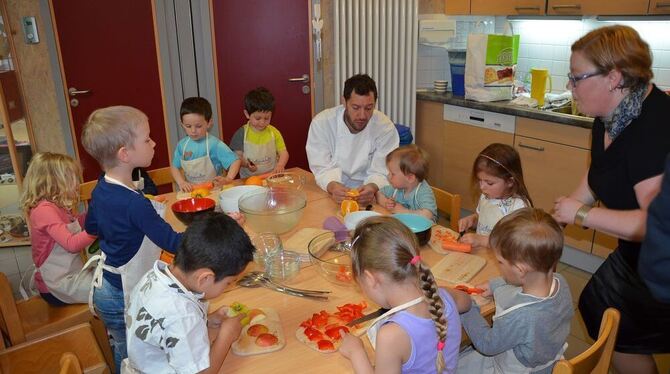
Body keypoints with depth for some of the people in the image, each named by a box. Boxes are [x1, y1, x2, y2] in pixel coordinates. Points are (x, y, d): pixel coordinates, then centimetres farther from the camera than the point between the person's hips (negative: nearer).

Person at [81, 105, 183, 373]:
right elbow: (172, 243, -29)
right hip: (123, 294, -8)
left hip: (105, 286, 8)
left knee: (122, 350, 26)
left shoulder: (101, 188, -4)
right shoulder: (136, 204, -31)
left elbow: (91, 227, 12)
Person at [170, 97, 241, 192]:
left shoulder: (214, 144, -10)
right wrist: (181, 182, -3)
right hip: (191, 190, 6)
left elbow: (236, 161, -11)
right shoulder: (182, 145, 4)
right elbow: (175, 167, 15)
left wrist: (228, 179, -26)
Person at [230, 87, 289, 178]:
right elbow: (237, 156, 0)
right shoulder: (241, 134, -2)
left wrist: (280, 165, -18)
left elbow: (283, 152, 3)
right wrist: (246, 163, -21)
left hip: (272, 176, 1)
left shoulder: (273, 132, 3)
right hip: (249, 179, -1)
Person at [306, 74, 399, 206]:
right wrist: (333, 187, -34)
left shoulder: (386, 128, -12)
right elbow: (322, 169, -12)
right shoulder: (321, 123, -13)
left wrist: (372, 187, -35)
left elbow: (381, 173, -11)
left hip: (366, 194, 0)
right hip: (333, 194, 0)